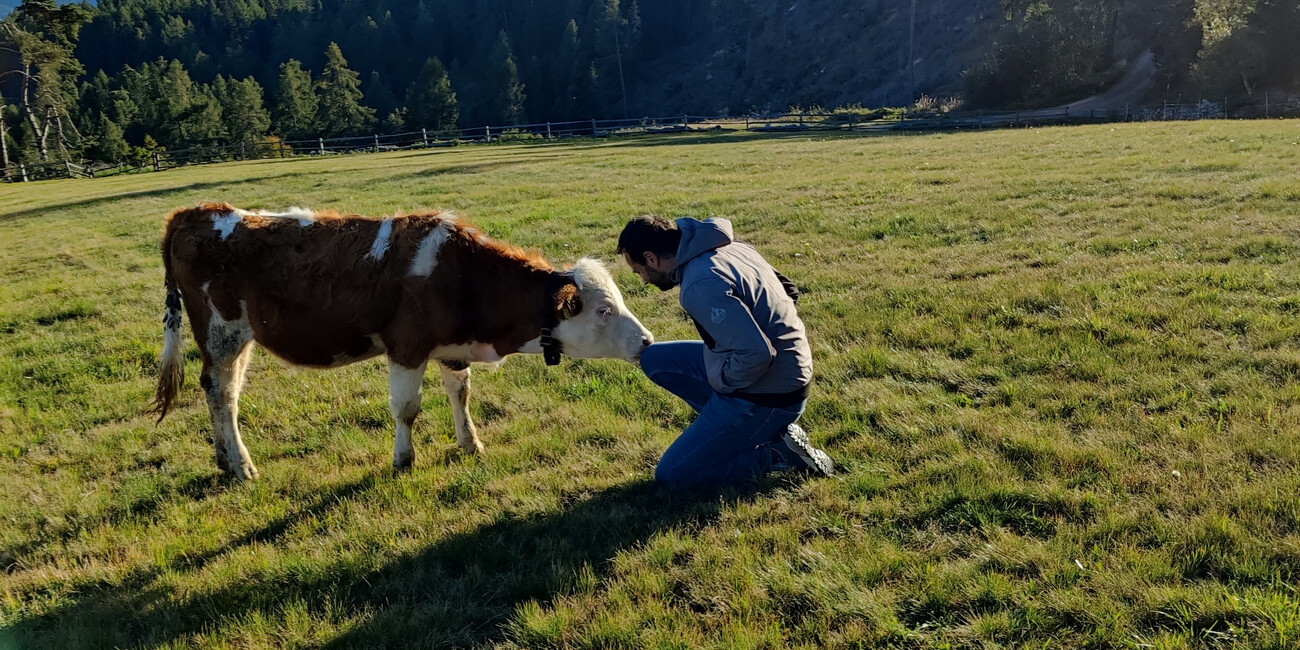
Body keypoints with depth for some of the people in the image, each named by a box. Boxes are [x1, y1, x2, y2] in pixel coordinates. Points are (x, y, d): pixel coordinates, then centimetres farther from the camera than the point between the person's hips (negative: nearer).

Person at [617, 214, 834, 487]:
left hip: (767, 396, -9)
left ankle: (780, 452, 0)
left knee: (671, 475, 0)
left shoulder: (701, 286, -27)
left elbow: (756, 353, -31)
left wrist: (722, 382, -13)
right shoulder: (729, 246, 2)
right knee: (654, 359, 13)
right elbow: (787, 289, 13)